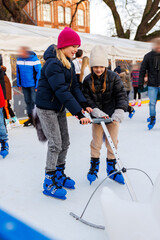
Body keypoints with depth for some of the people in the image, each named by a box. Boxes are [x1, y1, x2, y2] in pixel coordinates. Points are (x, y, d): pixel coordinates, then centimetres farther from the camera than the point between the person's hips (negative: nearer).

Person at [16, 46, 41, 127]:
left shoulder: (34, 59, -14)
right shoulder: (19, 59, 2)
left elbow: (39, 72, -11)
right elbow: (18, 72, 11)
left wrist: (37, 86, -13)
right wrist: (19, 84, 10)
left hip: (33, 85, -5)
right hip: (24, 85, 6)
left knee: (34, 101, -3)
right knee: (27, 101, 12)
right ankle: (30, 118, 22)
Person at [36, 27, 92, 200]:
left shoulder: (68, 63, 7)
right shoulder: (53, 64, -23)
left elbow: (74, 86, 5)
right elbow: (62, 91, -31)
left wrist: (84, 105, -9)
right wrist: (78, 113, -34)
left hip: (59, 108, 9)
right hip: (46, 108, -9)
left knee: (65, 142, 12)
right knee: (55, 144, -7)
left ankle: (59, 175, 30)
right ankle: (49, 183, 9)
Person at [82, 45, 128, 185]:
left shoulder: (114, 77, -8)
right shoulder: (88, 81, -5)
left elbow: (122, 96, -11)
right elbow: (86, 99, -9)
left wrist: (119, 112, -27)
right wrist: (96, 111, -25)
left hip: (112, 115, 0)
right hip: (97, 116, 0)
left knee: (112, 142, 8)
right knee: (96, 142, 8)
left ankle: (111, 167, 26)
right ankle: (94, 166, 28)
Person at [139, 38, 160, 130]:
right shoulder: (148, 56, 0)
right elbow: (142, 70, 3)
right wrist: (141, 83, 0)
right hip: (152, 85, -1)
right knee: (152, 103, 1)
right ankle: (152, 119, 18)